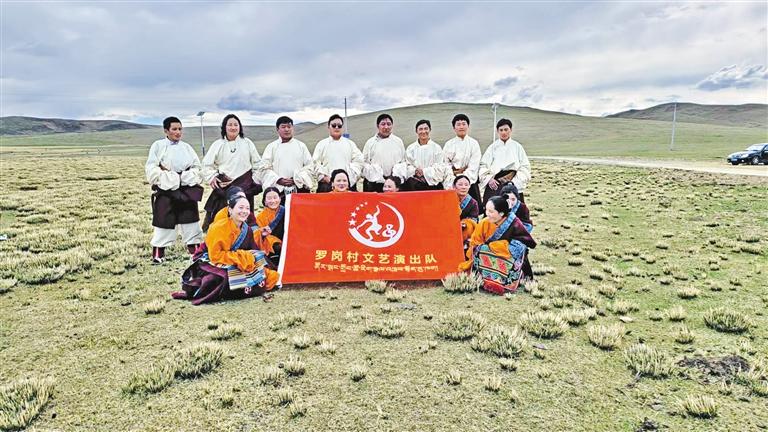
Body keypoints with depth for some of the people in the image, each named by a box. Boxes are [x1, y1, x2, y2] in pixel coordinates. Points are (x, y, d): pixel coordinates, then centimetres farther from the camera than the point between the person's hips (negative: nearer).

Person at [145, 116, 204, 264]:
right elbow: (151, 169, -4)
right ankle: (158, 253, 11)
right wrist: (167, 177, -13)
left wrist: (190, 177, -6)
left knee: (190, 220, 6)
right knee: (164, 221, 0)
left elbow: (197, 166, 10)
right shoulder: (158, 146, 0)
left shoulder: (186, 147, 12)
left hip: (186, 190, 3)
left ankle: (196, 250, 14)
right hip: (166, 191, -3)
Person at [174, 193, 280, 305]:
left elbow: (254, 251, 2)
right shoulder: (218, 227, -19)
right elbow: (215, 256, -21)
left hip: (235, 265, 6)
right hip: (210, 264, -6)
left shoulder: (247, 230, 0)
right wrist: (241, 256, -24)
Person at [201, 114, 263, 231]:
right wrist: (211, 177, 0)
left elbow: (257, 163, 12)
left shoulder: (247, 143, 8)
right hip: (224, 186, 0)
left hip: (244, 186, 1)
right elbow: (207, 164, 12)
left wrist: (255, 180, 3)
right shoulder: (218, 144, 6)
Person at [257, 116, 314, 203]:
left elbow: (309, 166, 7)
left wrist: (297, 179, -6)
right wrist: (278, 180, -10)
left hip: (299, 189, 1)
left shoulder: (301, 146, 13)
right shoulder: (271, 146, 9)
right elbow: (264, 168, 3)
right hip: (278, 190, -1)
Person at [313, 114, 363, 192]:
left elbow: (358, 161, 8)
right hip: (326, 184, -1)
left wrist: (351, 176, -5)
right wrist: (323, 176, -6)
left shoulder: (350, 144, 16)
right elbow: (316, 163, 7)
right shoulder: (321, 144, 14)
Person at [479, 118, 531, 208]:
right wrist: (489, 179, -9)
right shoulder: (493, 147, 7)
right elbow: (483, 166, 4)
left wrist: (517, 180, -6)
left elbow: (525, 167, 6)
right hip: (494, 185, 0)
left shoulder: (517, 147, 8)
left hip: (513, 184, 0)